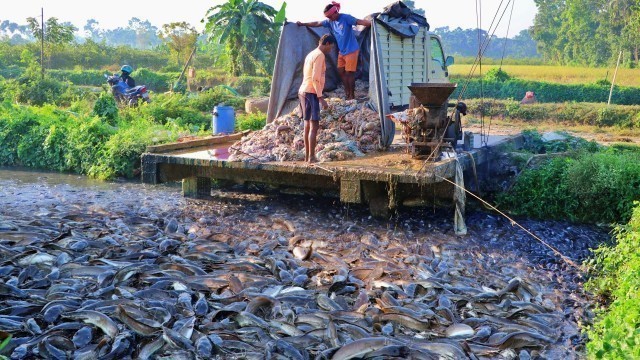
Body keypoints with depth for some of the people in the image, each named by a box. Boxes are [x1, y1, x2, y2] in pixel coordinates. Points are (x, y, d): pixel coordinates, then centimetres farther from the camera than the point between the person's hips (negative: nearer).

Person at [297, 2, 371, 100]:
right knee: (341, 71, 8)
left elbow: (360, 22, -26)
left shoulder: (346, 18, -18)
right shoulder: (330, 21, 2)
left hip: (351, 50, -7)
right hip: (341, 51, 7)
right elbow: (317, 24, 13)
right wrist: (302, 24, 18)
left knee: (349, 72, -6)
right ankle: (347, 91, 20)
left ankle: (352, 95, 3)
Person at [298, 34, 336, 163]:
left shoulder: (311, 54, 20)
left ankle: (307, 156, 15)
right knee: (314, 125, -10)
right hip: (311, 92, -10)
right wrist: (320, 97, -19)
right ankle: (311, 157, -14)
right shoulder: (319, 55, -10)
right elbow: (315, 78, -18)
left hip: (303, 91, 10)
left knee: (307, 125, 12)